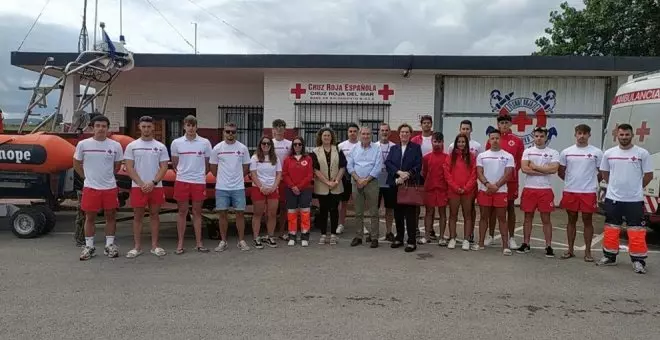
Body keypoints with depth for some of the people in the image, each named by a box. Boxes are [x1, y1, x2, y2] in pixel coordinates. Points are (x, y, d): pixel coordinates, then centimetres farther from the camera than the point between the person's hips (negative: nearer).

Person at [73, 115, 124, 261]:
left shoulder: (115, 146, -1)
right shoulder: (83, 144, -3)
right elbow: (76, 163, 9)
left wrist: (106, 176, 12)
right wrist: (87, 177, 6)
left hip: (110, 188, 1)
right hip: (90, 188, -1)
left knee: (111, 216, 8)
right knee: (90, 217, 8)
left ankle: (110, 245, 20)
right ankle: (89, 246, 19)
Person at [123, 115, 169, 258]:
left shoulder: (161, 147, 4)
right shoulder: (132, 146, 2)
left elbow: (164, 167, 0)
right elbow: (129, 168, -3)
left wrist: (153, 183, -13)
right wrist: (141, 184, -13)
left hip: (156, 187, 1)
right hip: (137, 187, -1)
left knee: (154, 215, 7)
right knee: (138, 216, 5)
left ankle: (155, 246, 14)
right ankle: (137, 247, 12)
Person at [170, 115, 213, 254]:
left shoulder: (205, 143, -1)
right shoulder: (176, 143, 1)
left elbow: (207, 163, 8)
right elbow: (174, 164, 11)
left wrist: (202, 174, 9)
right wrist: (181, 173, 9)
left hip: (199, 182, 0)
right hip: (182, 181, 0)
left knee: (197, 212, 8)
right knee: (182, 212, 6)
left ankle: (198, 243, 14)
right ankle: (180, 243, 13)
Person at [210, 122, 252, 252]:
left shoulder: (242, 148, 0)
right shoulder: (217, 148, -1)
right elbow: (213, 167, 9)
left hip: (238, 187, 0)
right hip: (221, 187, 0)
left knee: (240, 213, 3)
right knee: (222, 213, 5)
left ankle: (241, 241, 13)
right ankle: (223, 241, 15)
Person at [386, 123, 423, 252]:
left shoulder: (416, 148, 5)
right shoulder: (394, 148, 15)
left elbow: (418, 166, -4)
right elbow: (388, 163, 1)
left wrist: (405, 176, -13)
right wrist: (399, 172, -15)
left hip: (411, 184, -3)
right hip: (396, 184, 4)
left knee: (410, 213, -4)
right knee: (398, 212, 8)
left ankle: (412, 241, 1)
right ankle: (399, 238, 19)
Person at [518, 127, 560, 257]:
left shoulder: (553, 152, 2)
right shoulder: (527, 151, 5)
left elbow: (553, 169, -14)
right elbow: (524, 168, -9)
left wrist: (534, 167, -9)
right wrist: (544, 171, -11)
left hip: (545, 190, -1)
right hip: (529, 189, 1)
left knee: (546, 219, 3)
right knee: (528, 217, 8)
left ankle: (548, 246, 10)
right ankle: (526, 244, 17)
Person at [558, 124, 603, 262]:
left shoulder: (596, 152, -1)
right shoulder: (566, 152, 3)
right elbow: (561, 172, 12)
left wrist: (592, 182, 8)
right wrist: (572, 181, 13)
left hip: (589, 192, -2)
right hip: (570, 192, 2)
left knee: (587, 221, 4)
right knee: (572, 220, 10)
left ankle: (587, 251, 12)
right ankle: (570, 249, 18)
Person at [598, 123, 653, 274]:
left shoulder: (642, 153, -5)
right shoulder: (609, 153, 3)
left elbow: (649, 175, 1)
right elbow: (604, 173, 15)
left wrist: (635, 188, 7)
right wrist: (616, 186, 11)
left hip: (634, 200, -3)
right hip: (613, 198, 3)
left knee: (636, 231, 0)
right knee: (611, 229, 10)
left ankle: (638, 261, 10)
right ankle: (609, 257, 22)